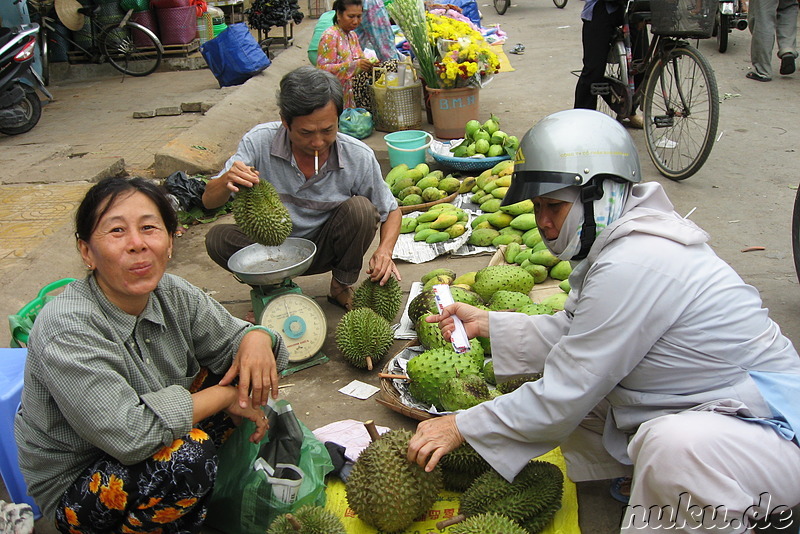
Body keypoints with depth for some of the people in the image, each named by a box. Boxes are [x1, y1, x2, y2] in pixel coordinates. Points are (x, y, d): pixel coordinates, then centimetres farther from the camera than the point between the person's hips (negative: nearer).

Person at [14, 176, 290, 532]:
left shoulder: (172, 294, -9)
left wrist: (257, 339, -24)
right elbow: (130, 435, -35)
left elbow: (232, 339, 2)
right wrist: (224, 396, -25)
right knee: (189, 453, -34)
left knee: (243, 371, -6)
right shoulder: (67, 330, -29)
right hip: (73, 494, -7)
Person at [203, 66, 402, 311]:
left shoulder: (359, 157, -19)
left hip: (325, 250, 0)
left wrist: (384, 251, -26)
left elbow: (391, 211, -4)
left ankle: (343, 285, 0)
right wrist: (227, 181, -41)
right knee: (218, 238, -25)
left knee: (360, 209, -26)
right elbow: (209, 201, -16)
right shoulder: (260, 141, -20)